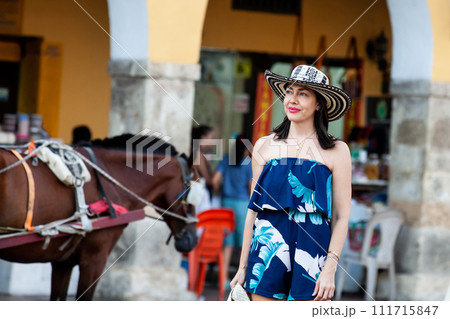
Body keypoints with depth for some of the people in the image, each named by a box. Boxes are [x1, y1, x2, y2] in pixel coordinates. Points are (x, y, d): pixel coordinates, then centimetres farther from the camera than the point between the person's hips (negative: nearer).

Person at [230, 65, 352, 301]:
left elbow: (341, 216, 0)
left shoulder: (336, 151, 3)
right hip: (269, 247, 2)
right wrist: (243, 266, 11)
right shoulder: (265, 146, 11)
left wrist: (330, 268, -10)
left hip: (311, 248, -2)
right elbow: (254, 210, 13)